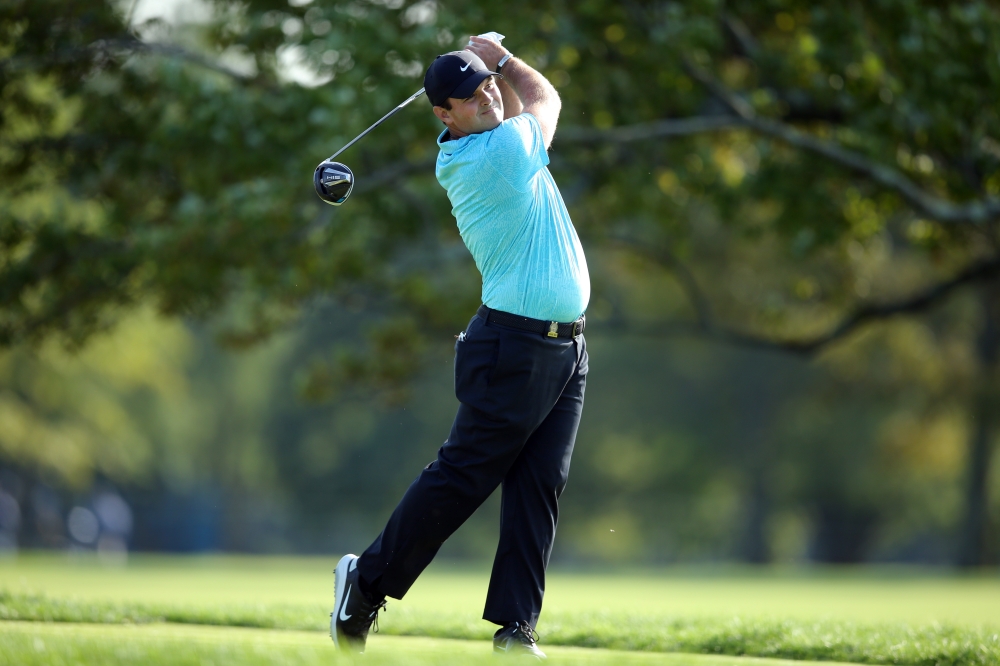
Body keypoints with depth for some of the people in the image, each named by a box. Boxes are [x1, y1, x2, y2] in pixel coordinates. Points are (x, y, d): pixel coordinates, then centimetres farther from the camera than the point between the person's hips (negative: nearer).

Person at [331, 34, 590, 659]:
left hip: (568, 349, 9)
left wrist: (493, 66, 16)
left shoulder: (460, 155, 10)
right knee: (461, 478, -3)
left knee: (539, 490, 2)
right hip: (517, 345, -9)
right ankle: (369, 579, 9)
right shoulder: (503, 151, -16)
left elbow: (525, 104, 30)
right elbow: (546, 97, 4)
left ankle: (516, 627, 0)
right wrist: (503, 57, 17)